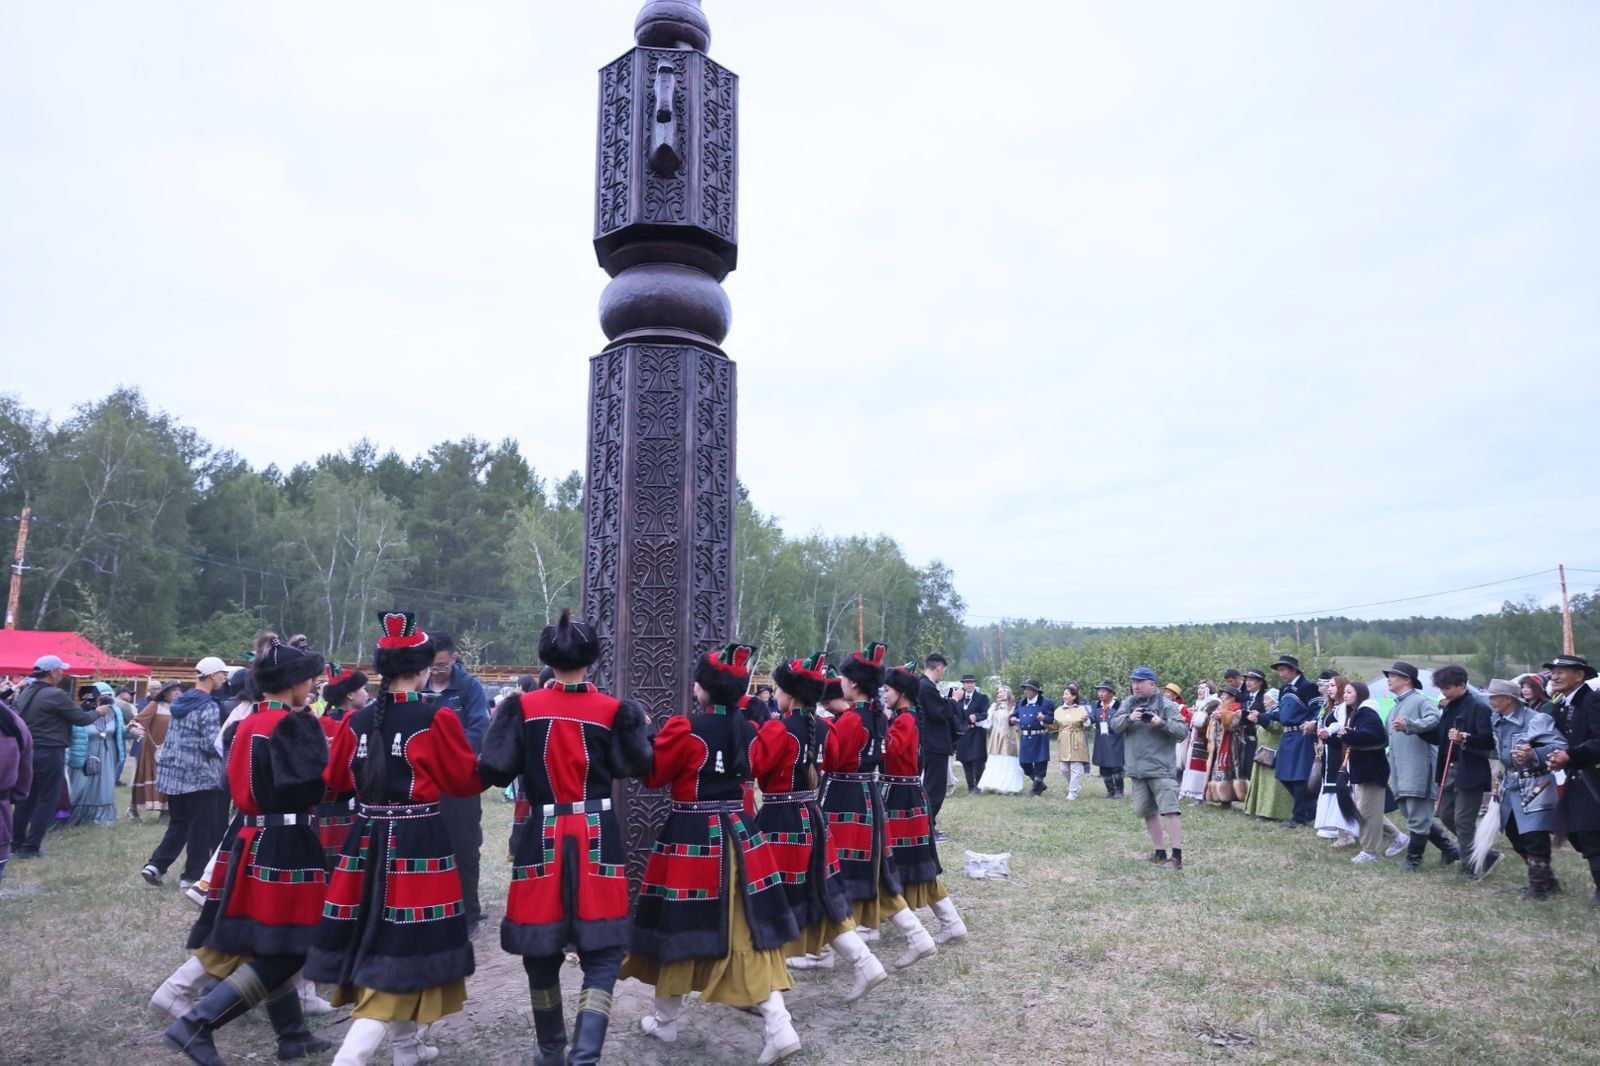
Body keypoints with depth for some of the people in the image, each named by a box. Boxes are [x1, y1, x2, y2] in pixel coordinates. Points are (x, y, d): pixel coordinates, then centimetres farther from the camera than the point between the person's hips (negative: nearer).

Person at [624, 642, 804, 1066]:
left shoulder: (684, 727, -15)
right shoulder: (747, 729, 3)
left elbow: (652, 775, -5)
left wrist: (647, 737, 10)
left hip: (690, 838, -5)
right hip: (739, 833, 5)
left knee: (680, 924, 12)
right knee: (750, 930, 8)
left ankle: (666, 1021, 30)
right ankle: (780, 1028, 1)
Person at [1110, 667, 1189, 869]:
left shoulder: (1166, 705, -5)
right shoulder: (1129, 703, 9)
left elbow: (1183, 731, -9)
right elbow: (1114, 725, 0)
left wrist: (1162, 723, -23)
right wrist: (1129, 718, -18)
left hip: (1161, 768, -6)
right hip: (1137, 769, 6)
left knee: (1169, 810, -11)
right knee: (1147, 812, 13)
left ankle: (1177, 856, -9)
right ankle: (1160, 852, 25)